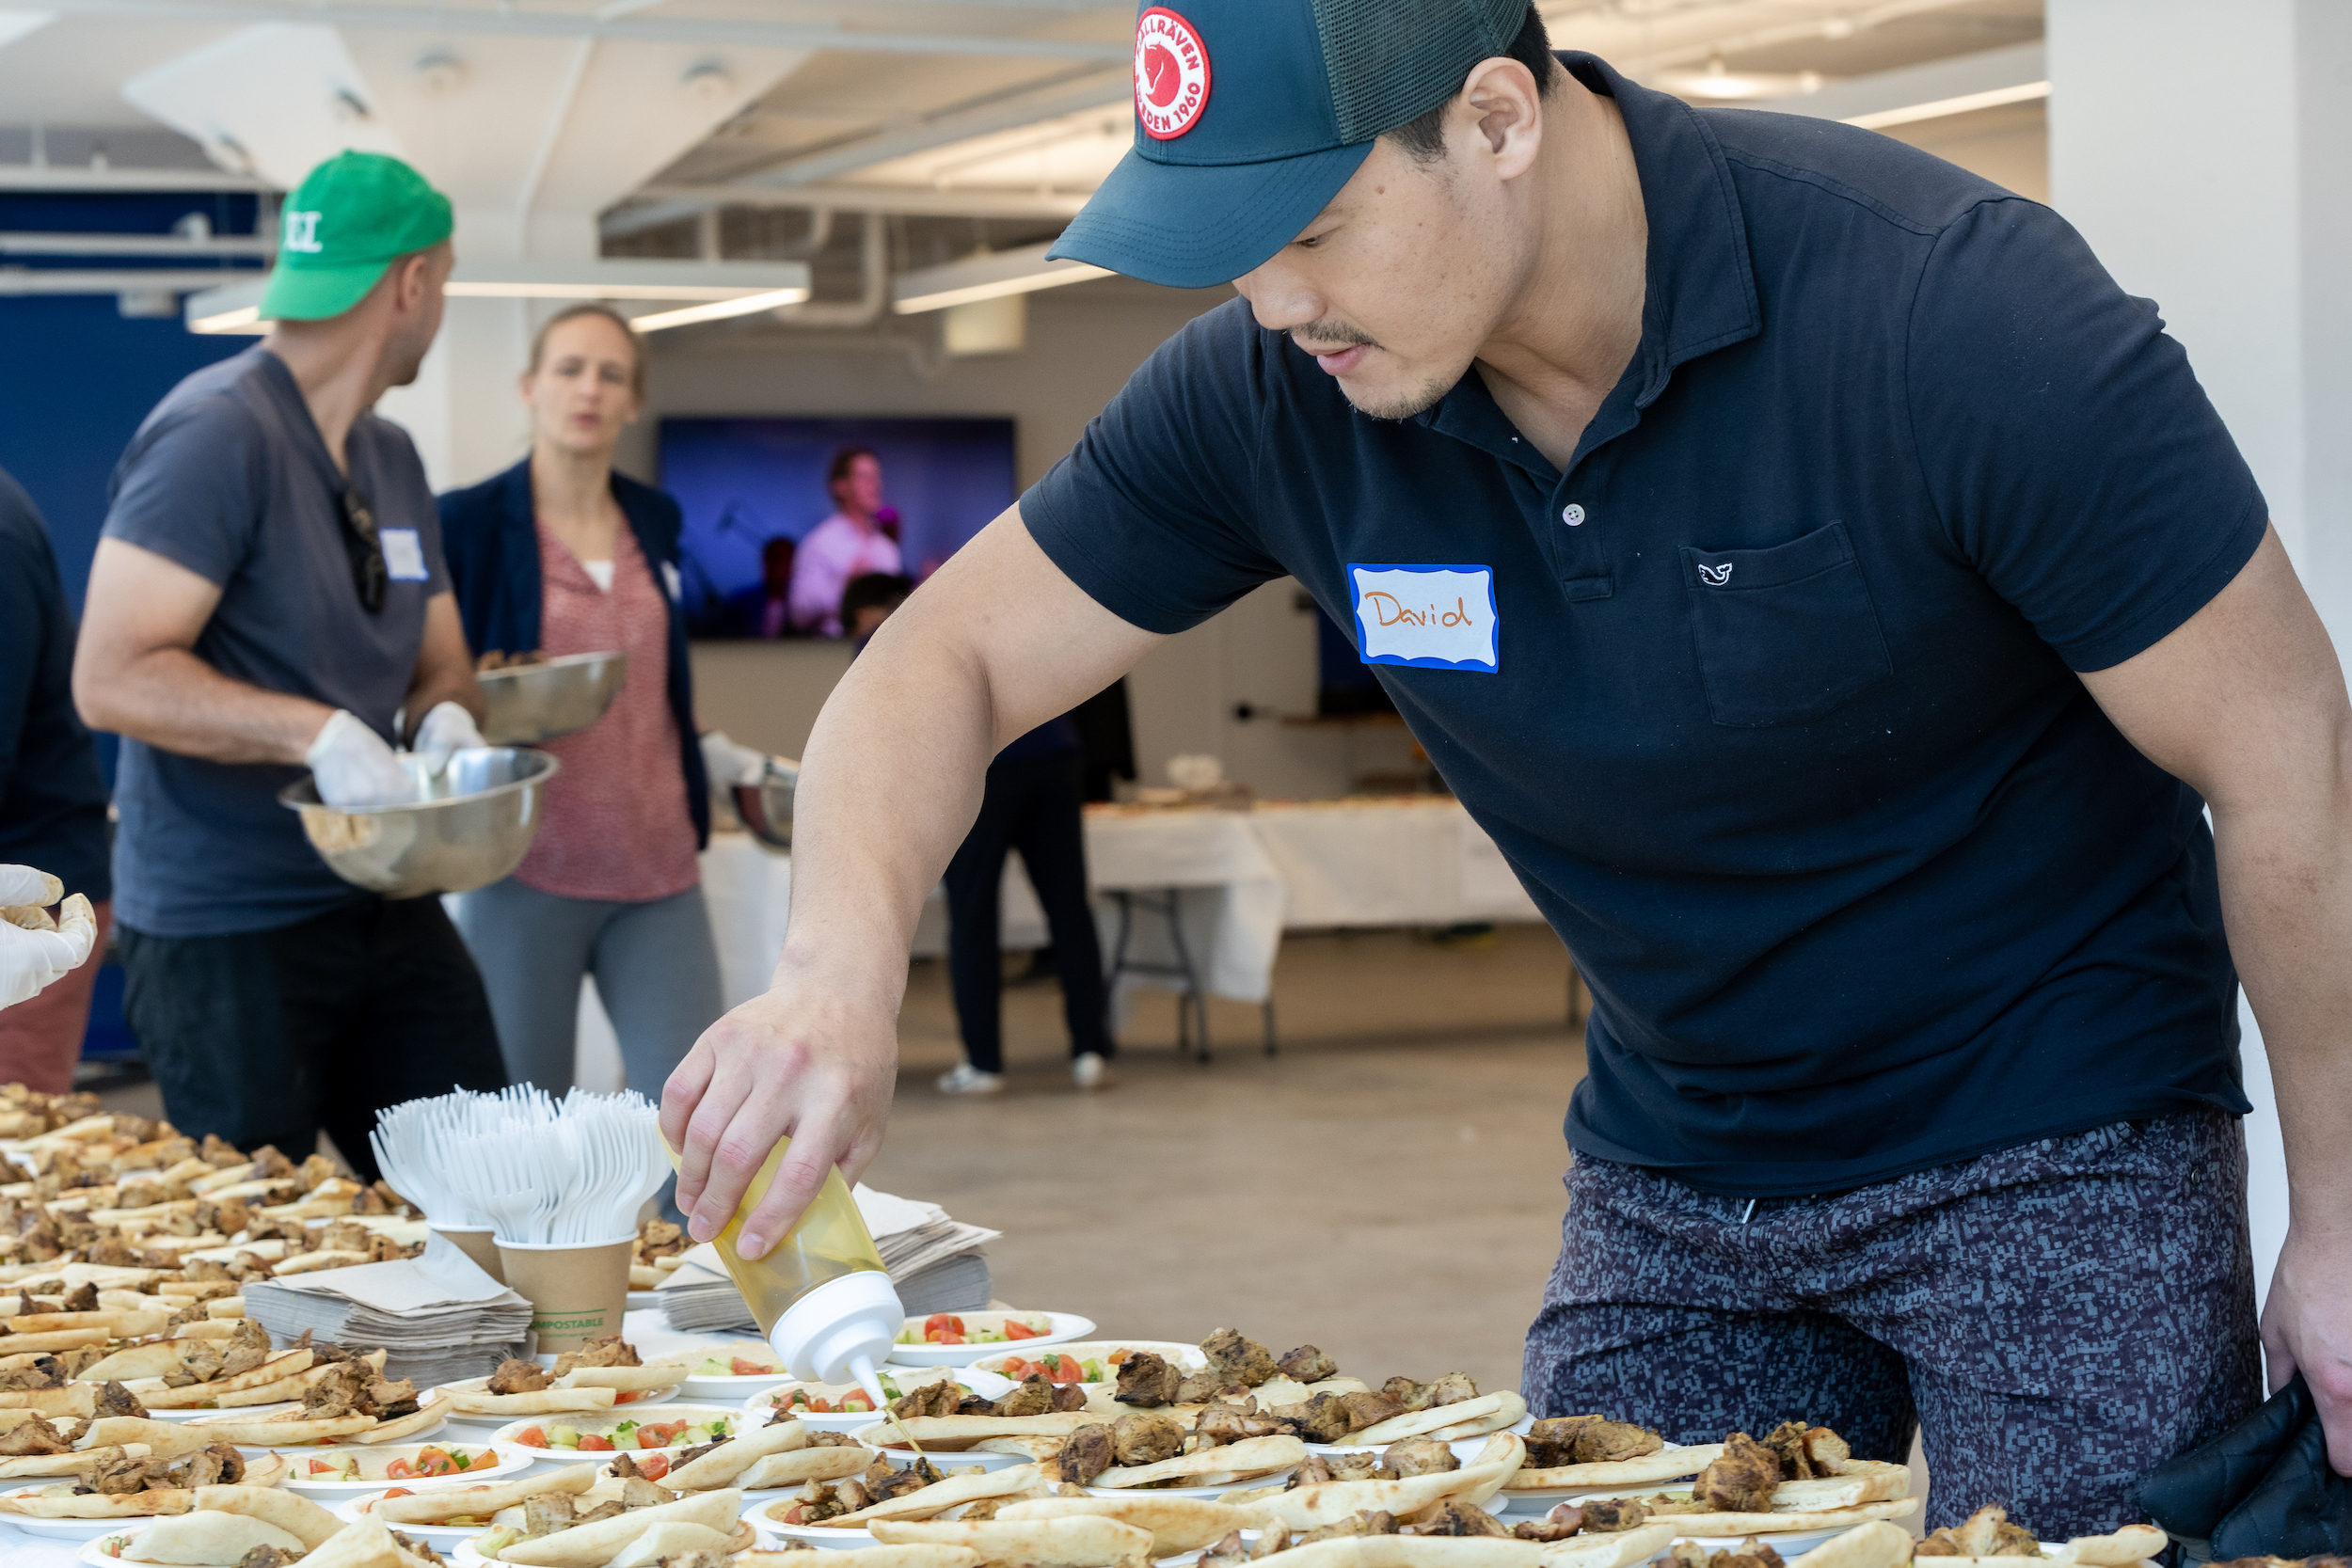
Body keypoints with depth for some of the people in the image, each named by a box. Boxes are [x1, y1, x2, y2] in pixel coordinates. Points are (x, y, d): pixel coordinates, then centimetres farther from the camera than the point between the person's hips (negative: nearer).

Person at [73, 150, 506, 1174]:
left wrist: (449, 717, -5)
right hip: (226, 930, -8)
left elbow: (440, 665, 19)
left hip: (385, 904, 8)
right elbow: (112, 678, -21)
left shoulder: (391, 457, 13)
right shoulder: (216, 432, -15)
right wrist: (320, 733, -28)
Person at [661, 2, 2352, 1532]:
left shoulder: (1951, 311, -26)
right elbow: (947, 661, -3)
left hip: (2056, 1147, -4)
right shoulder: (1271, 392, -12)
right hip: (1667, 1173, 4)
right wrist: (844, 966, -25)